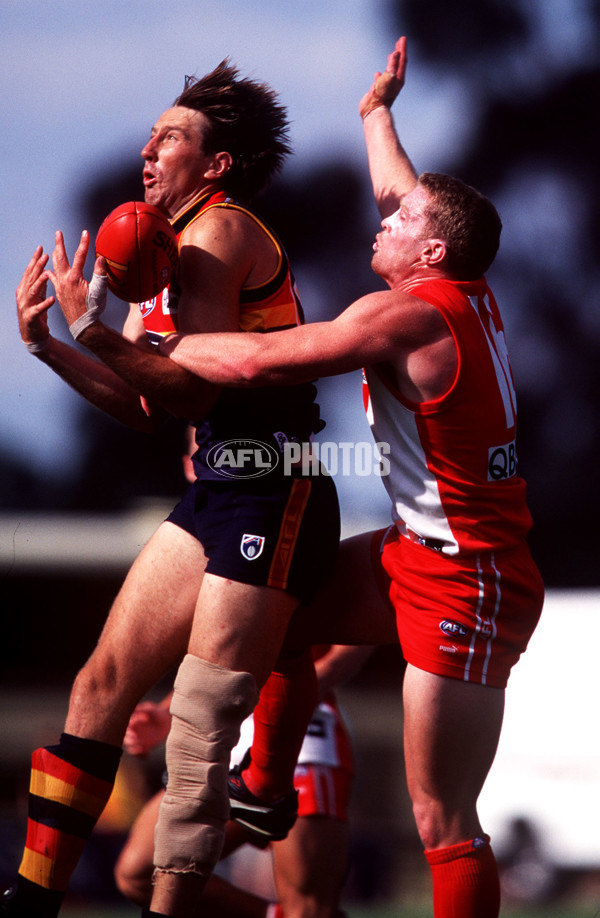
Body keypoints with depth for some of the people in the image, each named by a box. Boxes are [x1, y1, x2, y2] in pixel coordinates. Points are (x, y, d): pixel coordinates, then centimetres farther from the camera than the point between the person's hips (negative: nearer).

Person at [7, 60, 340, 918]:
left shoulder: (220, 231, -10)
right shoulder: (170, 247, 19)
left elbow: (195, 388, -18)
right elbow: (144, 404, 14)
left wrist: (92, 327, -17)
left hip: (272, 494, -10)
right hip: (216, 492, 10)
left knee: (198, 732, -10)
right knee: (103, 684, 7)